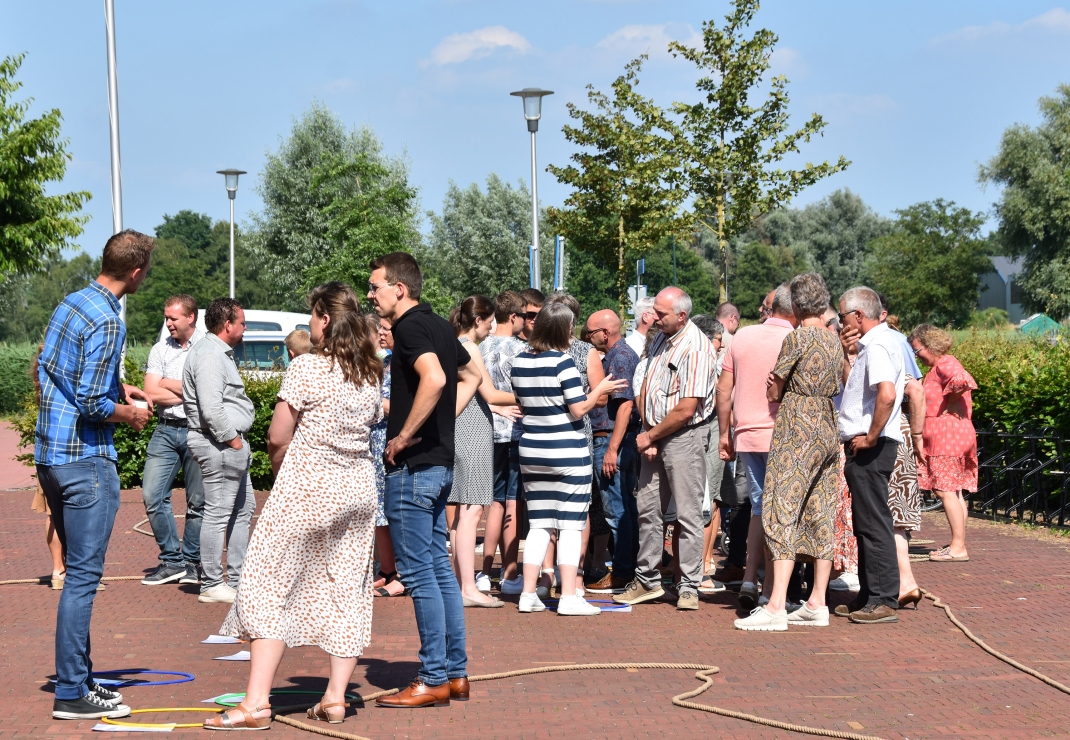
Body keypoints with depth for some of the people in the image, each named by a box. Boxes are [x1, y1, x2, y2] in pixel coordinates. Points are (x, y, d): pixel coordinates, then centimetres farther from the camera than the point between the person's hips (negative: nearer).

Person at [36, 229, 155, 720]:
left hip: (50, 454, 9)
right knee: (83, 576, -5)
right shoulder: (106, 322, -18)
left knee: (79, 571, 17)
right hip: (86, 460, -9)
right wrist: (130, 414, -2)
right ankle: (71, 695, -1)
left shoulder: (69, 303, 10)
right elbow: (91, 403, -21)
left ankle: (80, 677, 23)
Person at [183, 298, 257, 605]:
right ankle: (212, 586, -2)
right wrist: (232, 440, -17)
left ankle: (237, 579, 24)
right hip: (220, 444, -12)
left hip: (232, 444, 12)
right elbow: (211, 409, -25)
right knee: (218, 513, -7)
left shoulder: (219, 353, 18)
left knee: (244, 508, 17)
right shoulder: (209, 356, -16)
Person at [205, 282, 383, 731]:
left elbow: (277, 438, -12)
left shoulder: (306, 367, -13)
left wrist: (279, 470, 10)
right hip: (357, 490, 6)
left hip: (306, 490, -6)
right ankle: (335, 697, 12)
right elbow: (370, 428, 11)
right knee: (346, 590, 11)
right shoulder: (372, 374, 6)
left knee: (268, 587, -2)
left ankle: (256, 703, -6)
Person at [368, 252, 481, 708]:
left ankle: (433, 680, -1)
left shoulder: (410, 327, -14)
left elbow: (434, 378, -32)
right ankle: (455, 673, 17)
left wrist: (404, 436, -23)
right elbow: (470, 377, 28)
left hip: (412, 466, -10)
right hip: (440, 462, 10)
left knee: (419, 572, -5)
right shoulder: (438, 325, 14)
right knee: (439, 568, 13)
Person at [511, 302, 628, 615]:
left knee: (539, 524, 11)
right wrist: (600, 389, -1)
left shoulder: (520, 362, 5)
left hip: (531, 449, 6)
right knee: (571, 525, 0)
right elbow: (578, 409, -15)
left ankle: (528, 594, 9)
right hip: (567, 452, -6)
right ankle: (569, 597, -1)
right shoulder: (563, 362, -15)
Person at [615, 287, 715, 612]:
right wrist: (647, 432, -3)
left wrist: (650, 436, -8)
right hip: (655, 436, 8)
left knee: (688, 514, -3)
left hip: (685, 436, -8)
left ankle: (689, 588, 4)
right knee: (648, 508, 11)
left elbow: (685, 410, -19)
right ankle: (647, 581, 21)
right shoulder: (660, 341, 10)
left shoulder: (696, 348, -17)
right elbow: (646, 389, 11)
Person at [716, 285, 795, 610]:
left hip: (747, 435, 5)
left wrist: (725, 433, 17)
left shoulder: (742, 336, 6)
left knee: (759, 508, 17)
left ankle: (749, 579, 8)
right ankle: (769, 592, 2)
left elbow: (724, 390, 9)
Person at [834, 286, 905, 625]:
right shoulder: (877, 342, 17)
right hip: (863, 446, 11)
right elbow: (854, 387, 27)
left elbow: (886, 395, -30)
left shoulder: (877, 346, -15)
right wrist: (844, 355, 15)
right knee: (865, 524, 15)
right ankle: (868, 596, 22)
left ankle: (884, 601, -5)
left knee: (873, 524, -7)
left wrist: (870, 437, -22)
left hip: (869, 448, -11)